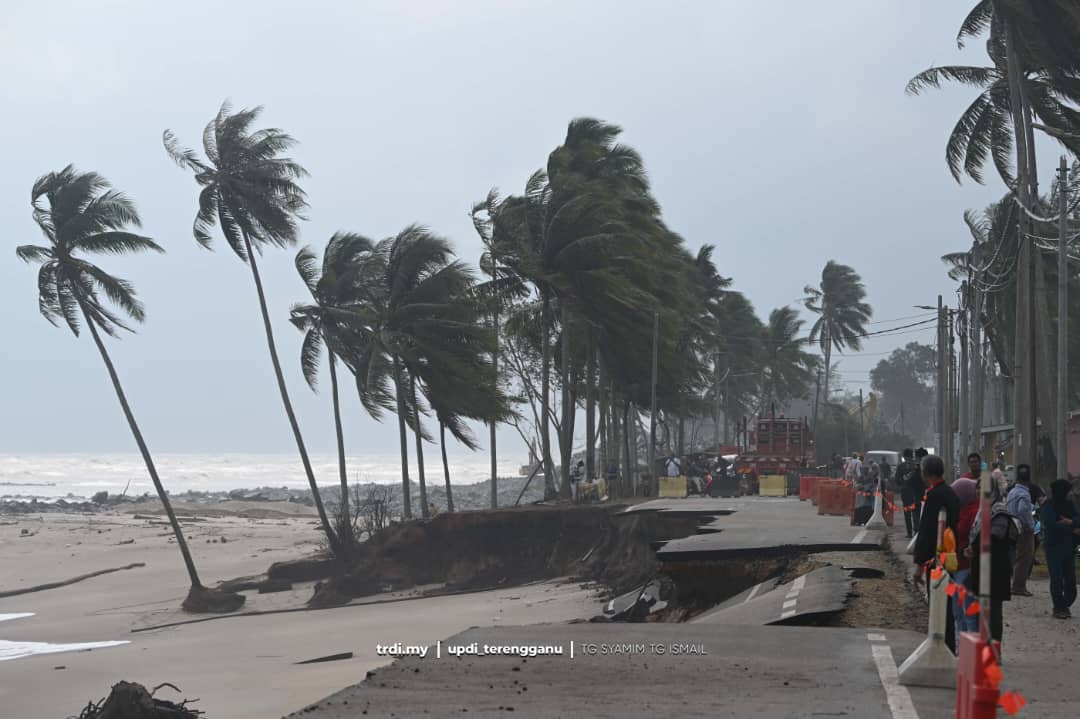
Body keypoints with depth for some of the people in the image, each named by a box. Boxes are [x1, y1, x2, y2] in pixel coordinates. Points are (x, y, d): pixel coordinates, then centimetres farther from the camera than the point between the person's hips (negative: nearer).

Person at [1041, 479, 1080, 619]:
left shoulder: (1069, 505, 11)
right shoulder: (1048, 507, -7)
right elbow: (1053, 524, -18)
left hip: (1069, 547, 5)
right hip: (1054, 546, -5)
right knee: (1057, 579, -6)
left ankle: (1065, 606, 16)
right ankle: (1059, 608, 1)